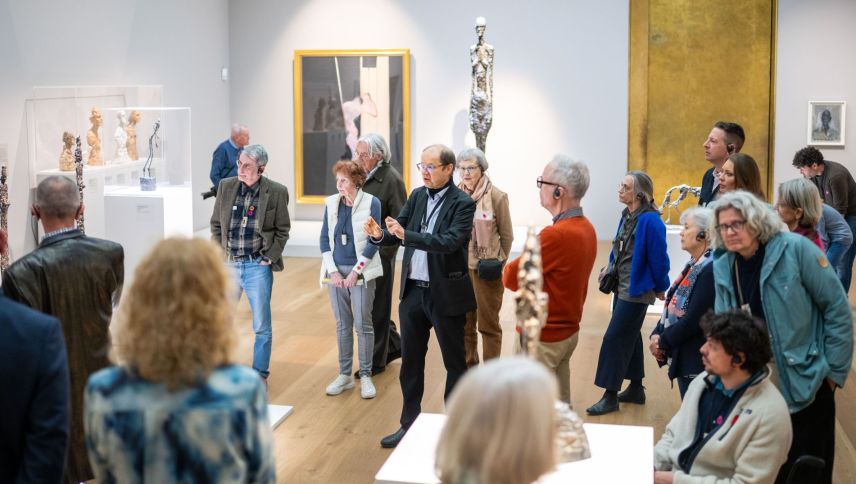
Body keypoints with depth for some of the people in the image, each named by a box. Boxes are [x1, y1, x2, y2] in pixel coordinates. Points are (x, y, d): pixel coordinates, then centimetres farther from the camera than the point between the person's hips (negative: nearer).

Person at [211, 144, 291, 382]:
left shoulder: (276, 192, -6)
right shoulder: (226, 186, 1)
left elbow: (282, 230, 2)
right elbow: (216, 223, 10)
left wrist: (270, 257, -5)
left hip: (258, 266, -3)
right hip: (228, 264, 3)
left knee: (262, 327, 5)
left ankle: (260, 375, 20)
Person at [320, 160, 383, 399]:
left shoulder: (371, 203, -8)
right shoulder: (331, 203, 3)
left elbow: (374, 241, -8)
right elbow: (324, 238, 6)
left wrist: (356, 271, -11)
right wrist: (333, 271, -4)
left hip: (360, 272, -4)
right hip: (336, 271, 4)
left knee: (363, 324, 1)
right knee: (342, 325, 11)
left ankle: (366, 376, 11)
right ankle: (344, 375, 20)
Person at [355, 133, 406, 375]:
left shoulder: (392, 180, -12)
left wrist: (384, 252, -15)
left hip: (380, 253, -7)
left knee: (376, 308, 4)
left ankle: (376, 361, 17)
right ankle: (394, 345, 33)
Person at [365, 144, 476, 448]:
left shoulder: (462, 203, -13)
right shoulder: (417, 196, 6)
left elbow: (450, 241, -26)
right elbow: (397, 233, 3)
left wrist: (406, 235, -33)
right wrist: (380, 235, -19)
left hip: (445, 294, -6)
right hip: (412, 291, 6)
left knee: (454, 363, 9)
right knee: (410, 362, 14)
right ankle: (409, 425, 27)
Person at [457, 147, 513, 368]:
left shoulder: (497, 196, -8)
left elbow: (506, 236, 1)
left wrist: (498, 263, 3)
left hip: (486, 271, -3)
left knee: (488, 325, 6)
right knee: (464, 324, 13)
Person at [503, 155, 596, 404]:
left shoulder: (556, 234, -25)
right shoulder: (586, 228, 4)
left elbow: (511, 278, -19)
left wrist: (513, 267, 0)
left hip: (542, 337, -9)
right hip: (568, 330, 9)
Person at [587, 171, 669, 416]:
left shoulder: (650, 221, -21)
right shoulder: (627, 216, 6)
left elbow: (658, 257, -16)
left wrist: (660, 288, -8)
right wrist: (611, 269, 10)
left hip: (637, 290, -9)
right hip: (623, 286, 9)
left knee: (615, 338, -7)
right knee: (629, 336, 16)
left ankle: (610, 395, 1)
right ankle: (636, 389, 28)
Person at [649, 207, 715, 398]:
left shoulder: (711, 270, -20)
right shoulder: (694, 265, 11)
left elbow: (694, 319, -22)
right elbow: (674, 305, 14)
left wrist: (663, 342, -11)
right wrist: (657, 335, -1)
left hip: (698, 361, -9)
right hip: (683, 358, 9)